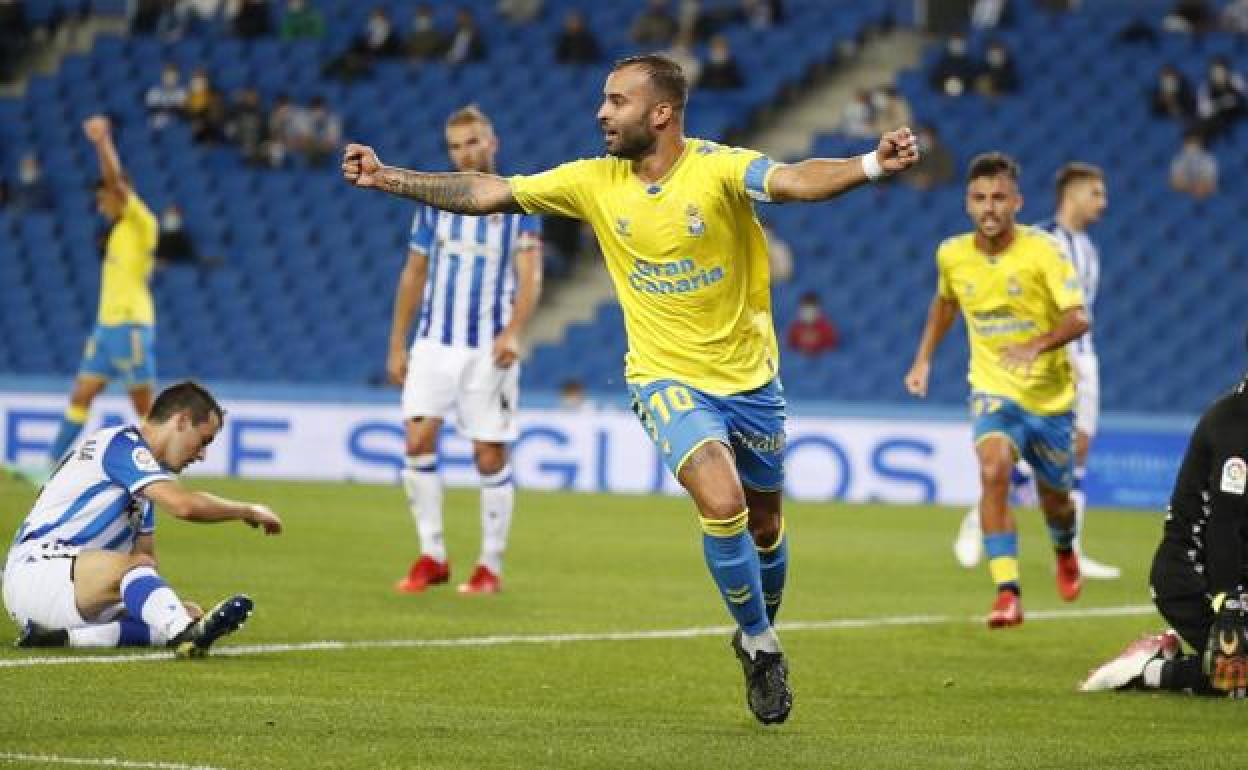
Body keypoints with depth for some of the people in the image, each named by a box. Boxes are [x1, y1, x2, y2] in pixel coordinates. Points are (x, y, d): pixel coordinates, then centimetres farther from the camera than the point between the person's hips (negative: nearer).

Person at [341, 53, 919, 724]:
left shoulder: (717, 167, -16)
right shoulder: (595, 182, -4)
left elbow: (796, 181, -33)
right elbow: (486, 193, 1)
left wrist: (872, 165, -53)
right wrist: (387, 178, -3)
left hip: (749, 378, 0)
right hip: (668, 379, 0)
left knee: (764, 526, 14)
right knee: (723, 505, -23)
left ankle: (760, 637, 43)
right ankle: (760, 645, -1)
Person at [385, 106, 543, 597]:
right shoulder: (434, 201, 9)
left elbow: (530, 278, -5)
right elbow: (413, 275, 15)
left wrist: (513, 332, -22)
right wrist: (397, 346, 11)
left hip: (489, 350, -3)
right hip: (434, 342, 3)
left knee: (490, 457, -2)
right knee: (418, 441, -11)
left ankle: (490, 566, 10)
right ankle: (431, 556, -2)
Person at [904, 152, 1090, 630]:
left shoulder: (1041, 251, -17)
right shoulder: (952, 255, -4)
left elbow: (1078, 318, -24)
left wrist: (1036, 346, -41)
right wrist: (923, 359, 13)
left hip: (1050, 393, -1)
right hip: (993, 389, 1)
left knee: (1054, 497, 14)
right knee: (993, 471, -28)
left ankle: (1064, 550, 53)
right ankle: (1008, 594, -29)